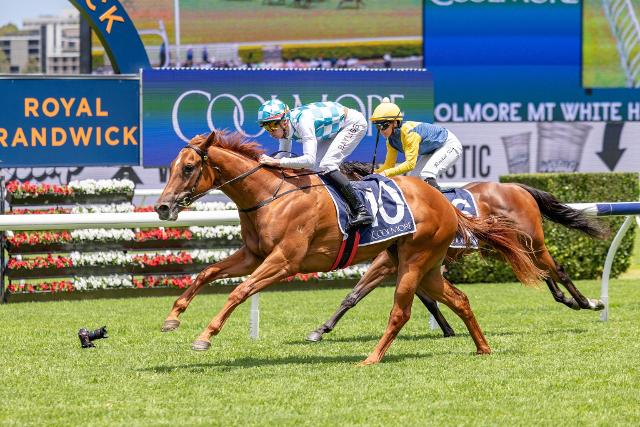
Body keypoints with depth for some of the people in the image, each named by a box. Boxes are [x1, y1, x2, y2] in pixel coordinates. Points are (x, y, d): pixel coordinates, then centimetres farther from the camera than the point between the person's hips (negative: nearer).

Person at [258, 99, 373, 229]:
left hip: (354, 123, -9)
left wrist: (277, 162, -49)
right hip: (335, 129, 9)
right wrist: (270, 161, -20)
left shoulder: (303, 121, -37)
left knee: (326, 165, -22)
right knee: (315, 167, 2)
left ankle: (361, 211, -23)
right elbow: (283, 155, 1)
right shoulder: (284, 127, -11)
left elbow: (309, 159, -45)